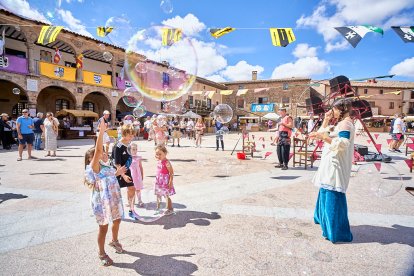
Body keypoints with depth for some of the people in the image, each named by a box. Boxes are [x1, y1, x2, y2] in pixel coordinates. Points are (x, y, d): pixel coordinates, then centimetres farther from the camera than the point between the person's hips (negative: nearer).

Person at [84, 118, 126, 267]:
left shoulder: (106, 166, 8)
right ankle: (102, 254, 25)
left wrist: (117, 173, 16)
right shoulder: (94, 166, -16)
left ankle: (114, 241, 49)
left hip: (114, 198, 8)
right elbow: (98, 150, -31)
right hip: (101, 202, -8)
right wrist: (101, 131, -36)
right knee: (103, 227, 4)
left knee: (117, 220, 22)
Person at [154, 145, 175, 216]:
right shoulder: (158, 162, 5)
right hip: (159, 181, 8)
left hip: (165, 182, -8)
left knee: (167, 196, 2)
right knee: (158, 195, 18)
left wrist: (170, 182, -21)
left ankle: (170, 209, 17)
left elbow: (171, 173, -19)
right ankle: (158, 208, 34)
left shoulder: (166, 162, -20)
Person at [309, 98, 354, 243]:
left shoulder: (345, 123, -14)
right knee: (327, 192, 21)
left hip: (336, 165, -11)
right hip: (331, 165, 11)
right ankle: (325, 219, 38)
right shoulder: (341, 123, 17)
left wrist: (324, 136, -27)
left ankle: (337, 232, 0)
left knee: (332, 195, -8)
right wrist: (326, 121, 10)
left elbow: (343, 144, -26)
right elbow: (323, 133, 19)